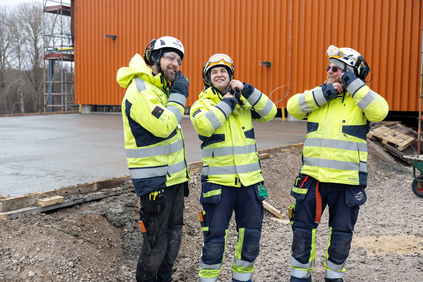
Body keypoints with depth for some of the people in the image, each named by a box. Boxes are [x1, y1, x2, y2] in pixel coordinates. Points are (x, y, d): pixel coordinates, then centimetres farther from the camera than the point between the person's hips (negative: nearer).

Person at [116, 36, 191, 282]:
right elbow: (163, 126, -28)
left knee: (174, 234, 16)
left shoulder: (161, 89, 15)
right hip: (154, 181, -10)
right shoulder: (140, 90, -16)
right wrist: (178, 95, -16)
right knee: (157, 241, 0)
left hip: (173, 176, 10)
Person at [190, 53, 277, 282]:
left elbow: (269, 112, -2)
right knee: (214, 238, 1)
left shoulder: (244, 101, 11)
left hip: (250, 180, 4)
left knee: (251, 237, 11)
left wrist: (247, 90, -9)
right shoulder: (201, 104, 0)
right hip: (218, 183, -3)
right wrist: (227, 103, -11)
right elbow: (204, 125, -21)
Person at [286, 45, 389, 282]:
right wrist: (324, 93, -13)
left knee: (342, 234, 12)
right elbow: (293, 106, -6)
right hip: (312, 177, 2)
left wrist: (352, 84, -17)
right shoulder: (317, 95, 10)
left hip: (347, 182, -2)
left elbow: (379, 111, -21)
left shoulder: (361, 99, 0)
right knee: (302, 229, 8)